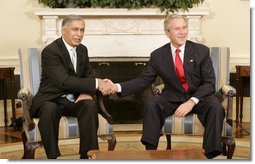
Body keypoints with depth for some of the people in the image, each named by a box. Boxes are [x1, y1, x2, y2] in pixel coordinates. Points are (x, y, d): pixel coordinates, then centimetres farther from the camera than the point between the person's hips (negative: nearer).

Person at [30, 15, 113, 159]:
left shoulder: (83, 49, 8)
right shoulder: (50, 51, -16)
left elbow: (88, 75, 12)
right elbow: (65, 81, -27)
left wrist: (87, 93, -12)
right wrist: (96, 83, -31)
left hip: (73, 100, 5)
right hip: (51, 100, -5)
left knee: (90, 105, -26)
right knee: (49, 110, -38)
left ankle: (89, 156, -21)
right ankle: (53, 157, -26)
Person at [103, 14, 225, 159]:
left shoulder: (201, 51, -3)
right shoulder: (158, 55, 1)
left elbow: (209, 82, -7)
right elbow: (144, 80, 2)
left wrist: (192, 102, -23)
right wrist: (117, 87, -14)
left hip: (199, 96, -1)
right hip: (173, 97, 1)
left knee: (216, 107, -31)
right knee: (151, 104, -27)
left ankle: (210, 154, -21)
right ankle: (150, 151, -20)